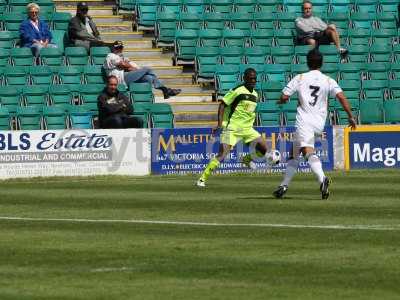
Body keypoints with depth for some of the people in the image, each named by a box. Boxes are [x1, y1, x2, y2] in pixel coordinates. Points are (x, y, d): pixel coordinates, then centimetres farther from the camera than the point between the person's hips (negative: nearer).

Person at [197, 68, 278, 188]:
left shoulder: (255, 94, 11)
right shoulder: (237, 91, -11)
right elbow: (222, 105, -11)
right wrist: (220, 124, -17)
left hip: (247, 129, 7)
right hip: (232, 128, -7)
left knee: (263, 148, -3)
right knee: (222, 154, -16)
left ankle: (247, 159, 27)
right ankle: (202, 179, -9)